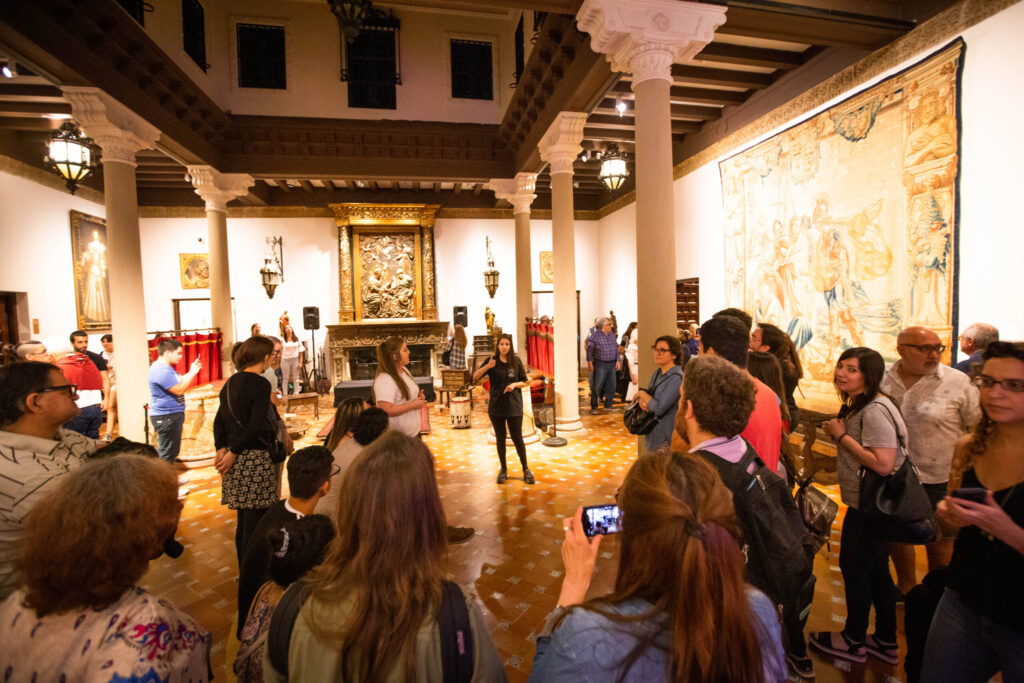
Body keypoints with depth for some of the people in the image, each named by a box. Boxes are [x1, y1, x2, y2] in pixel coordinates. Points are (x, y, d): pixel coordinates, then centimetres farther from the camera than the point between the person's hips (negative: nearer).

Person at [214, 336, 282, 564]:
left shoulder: (231, 382, 10)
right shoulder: (260, 384, -14)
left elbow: (219, 419, 10)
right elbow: (255, 427, -19)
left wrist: (222, 449, 2)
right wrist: (232, 453, -10)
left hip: (236, 459, 8)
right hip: (256, 459, -8)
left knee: (243, 522, 18)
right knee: (256, 523, 1)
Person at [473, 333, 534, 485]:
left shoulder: (516, 361, 0)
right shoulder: (492, 361, -2)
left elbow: (525, 382, 7)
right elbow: (475, 377, -8)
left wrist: (514, 384, -14)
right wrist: (487, 366, -24)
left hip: (514, 406, 0)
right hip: (496, 406, 1)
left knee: (517, 438, 3)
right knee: (500, 438, 10)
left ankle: (526, 469, 19)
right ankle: (503, 469, 25)